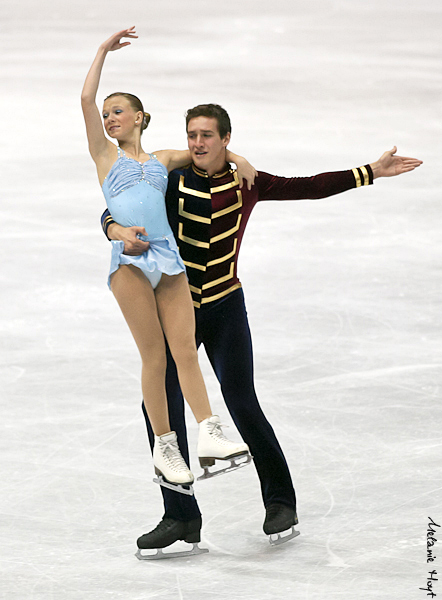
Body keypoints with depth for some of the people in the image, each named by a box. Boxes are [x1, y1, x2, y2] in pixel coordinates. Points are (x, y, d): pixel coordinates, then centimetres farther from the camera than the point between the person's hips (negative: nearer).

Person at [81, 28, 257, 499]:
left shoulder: (162, 160, 24)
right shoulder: (105, 155, 16)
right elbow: (86, 98, 8)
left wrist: (239, 160, 13)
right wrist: (103, 50, 14)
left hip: (168, 259, 3)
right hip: (129, 259, -3)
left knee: (185, 351, -8)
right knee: (154, 356, -7)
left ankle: (208, 435, -16)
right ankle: (164, 448, -4)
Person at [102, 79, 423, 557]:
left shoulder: (246, 183, 0)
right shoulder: (171, 182, -4)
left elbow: (310, 188, 6)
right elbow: (112, 213, -5)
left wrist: (372, 172, 3)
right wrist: (120, 232, -29)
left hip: (225, 308, -1)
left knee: (241, 403, -7)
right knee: (161, 406, -5)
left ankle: (280, 503, 11)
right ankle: (181, 518, 7)